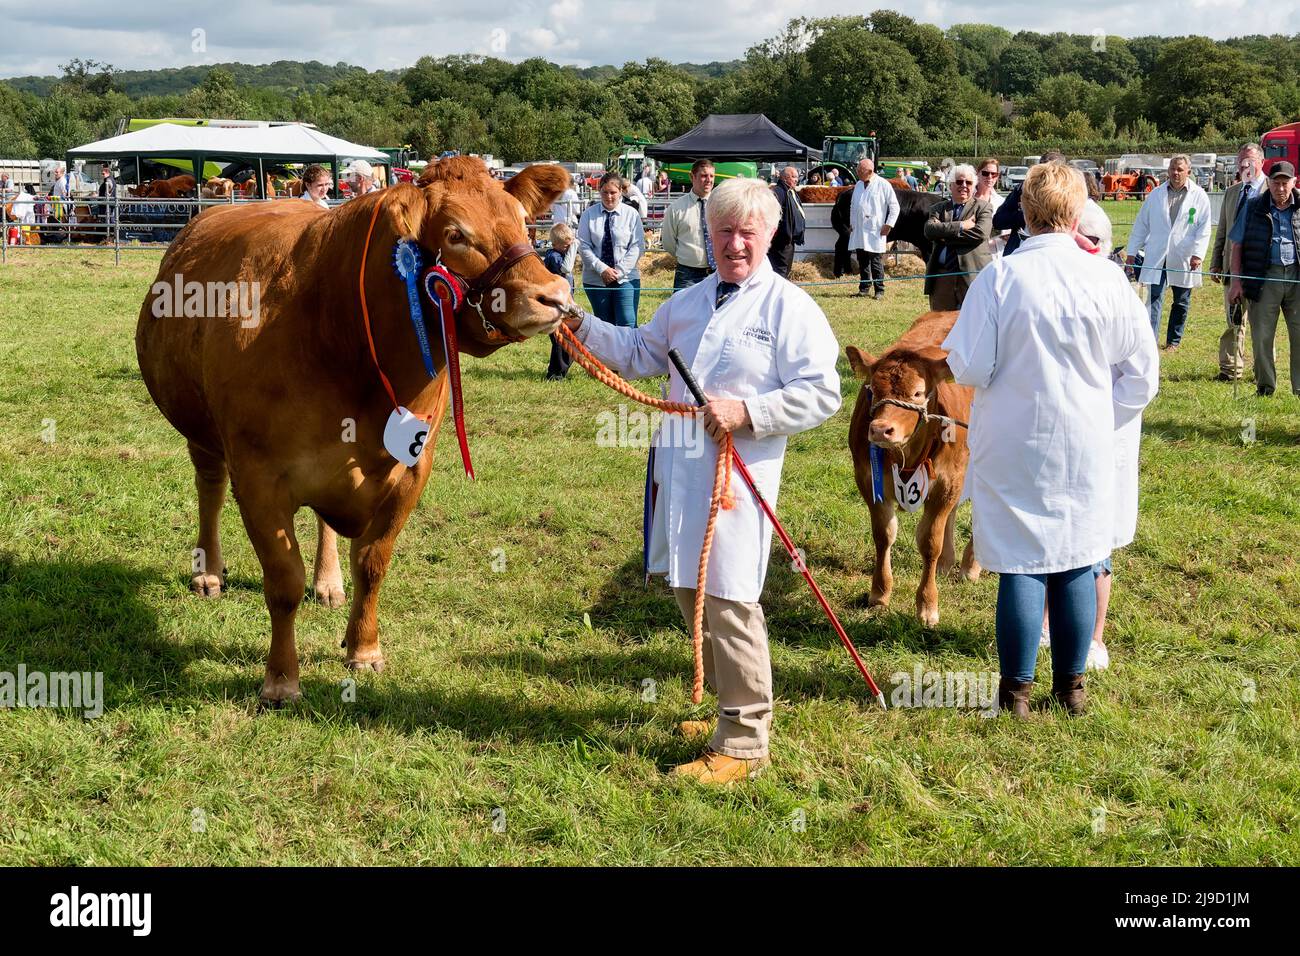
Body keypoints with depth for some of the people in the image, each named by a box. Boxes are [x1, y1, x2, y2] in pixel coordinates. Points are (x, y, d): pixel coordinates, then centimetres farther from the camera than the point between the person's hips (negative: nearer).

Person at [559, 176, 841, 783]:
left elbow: (821, 394, -11)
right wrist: (583, 329, 12)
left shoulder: (790, 308, -5)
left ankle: (743, 743, 5)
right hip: (680, 473, 8)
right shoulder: (686, 303, 17)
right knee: (691, 592, 15)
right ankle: (731, 708, 32)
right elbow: (639, 353, 26)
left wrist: (746, 412, -19)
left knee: (728, 602, -6)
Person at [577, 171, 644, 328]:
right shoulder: (589, 215, 3)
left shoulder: (631, 214, 1)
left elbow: (637, 247, -3)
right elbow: (583, 246, -1)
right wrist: (602, 269, -13)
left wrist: (619, 271, -12)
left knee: (627, 325, -12)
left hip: (626, 278, -2)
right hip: (595, 279, 2)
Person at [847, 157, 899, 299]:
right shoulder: (858, 185, 14)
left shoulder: (883, 185, -4)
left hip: (875, 232, -6)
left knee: (876, 262, -5)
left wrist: (888, 225, -7)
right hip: (859, 231, 6)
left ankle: (879, 291, 1)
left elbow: (894, 206, -2)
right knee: (862, 261, 8)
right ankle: (864, 287, 16)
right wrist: (851, 224, 18)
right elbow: (852, 206, 25)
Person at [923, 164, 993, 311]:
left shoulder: (983, 208, 6)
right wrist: (960, 226, -13)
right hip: (941, 276, 3)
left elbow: (981, 233, -12)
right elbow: (929, 230, -5)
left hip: (972, 275, -3)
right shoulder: (939, 208, 15)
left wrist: (945, 237, -7)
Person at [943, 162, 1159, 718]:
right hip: (1086, 449, 2)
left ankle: (1017, 690, 14)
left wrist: (952, 349, 11)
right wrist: (1104, 420, 14)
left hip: (1013, 450, -2)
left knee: (1021, 566, 6)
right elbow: (1141, 371, 2)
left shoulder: (998, 278, -13)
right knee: (1077, 565, 12)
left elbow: (969, 368, -10)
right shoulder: (1108, 278, -6)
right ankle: (1071, 686, 23)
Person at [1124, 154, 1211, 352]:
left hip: (1183, 259, 0)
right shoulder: (1156, 194, 7)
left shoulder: (1199, 196, 2)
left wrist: (1198, 254, -11)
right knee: (1154, 299, -8)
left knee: (1181, 303, 11)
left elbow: (1204, 228, 0)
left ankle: (1173, 341, 25)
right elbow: (1141, 224, 11)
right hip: (1156, 258, 0)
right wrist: (1132, 251, 8)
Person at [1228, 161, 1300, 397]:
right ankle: (1265, 387, 18)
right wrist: (1236, 280, 0)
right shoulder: (1253, 207, 5)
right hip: (1265, 277, 0)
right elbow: (1238, 245, 6)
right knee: (1262, 335, 4)